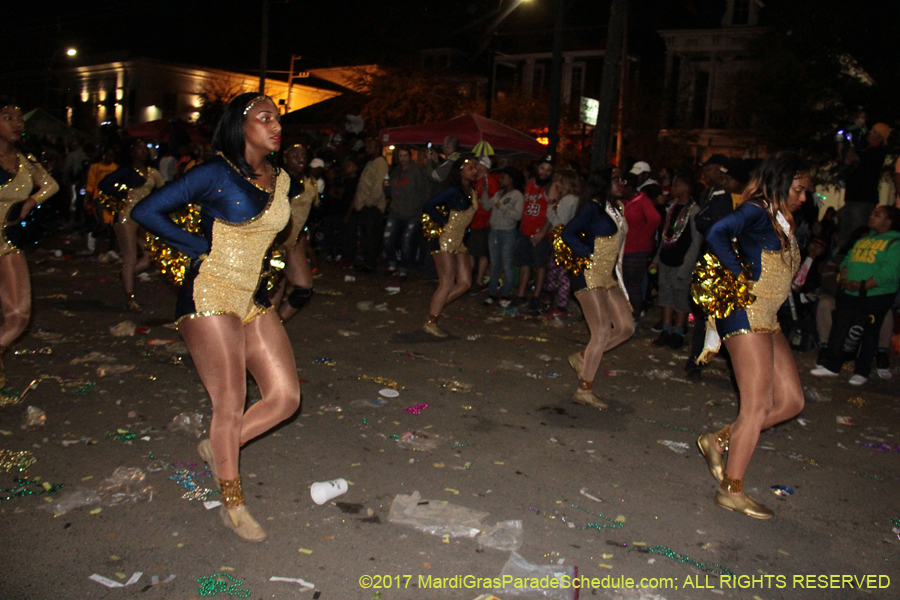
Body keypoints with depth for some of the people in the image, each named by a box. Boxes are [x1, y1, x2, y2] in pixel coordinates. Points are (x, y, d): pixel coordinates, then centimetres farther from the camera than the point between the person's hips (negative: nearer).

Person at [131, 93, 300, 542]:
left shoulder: (280, 179, 10)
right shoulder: (215, 174, -8)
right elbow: (145, 211, -6)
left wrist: (253, 265, 13)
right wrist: (201, 248, -6)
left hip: (254, 300, 6)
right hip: (211, 297, -6)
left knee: (285, 396, 0)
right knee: (230, 405, -3)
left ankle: (218, 447, 26)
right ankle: (232, 504, 17)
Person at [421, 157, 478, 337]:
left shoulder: (472, 192, 11)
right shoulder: (454, 191, -12)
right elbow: (428, 206, -16)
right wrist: (443, 224, -11)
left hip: (459, 242, 8)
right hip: (445, 241, -8)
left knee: (465, 283, 4)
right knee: (447, 283, -7)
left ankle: (435, 307, 17)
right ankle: (431, 322, 3)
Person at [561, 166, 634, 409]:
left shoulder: (616, 208, 14)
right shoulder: (593, 207, -11)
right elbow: (568, 233, -19)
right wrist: (589, 253, -19)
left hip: (609, 278, 9)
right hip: (590, 277, -9)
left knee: (626, 327, 6)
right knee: (602, 332, -10)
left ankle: (582, 358, 20)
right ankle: (584, 390, 1)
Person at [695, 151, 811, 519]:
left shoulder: (783, 223, 18)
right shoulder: (756, 212, -10)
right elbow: (717, 234, -29)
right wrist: (738, 277, -21)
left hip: (767, 320, 9)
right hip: (746, 316, -9)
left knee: (791, 400, 10)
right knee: (757, 407, -5)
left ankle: (720, 440, 18)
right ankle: (732, 490, 7)